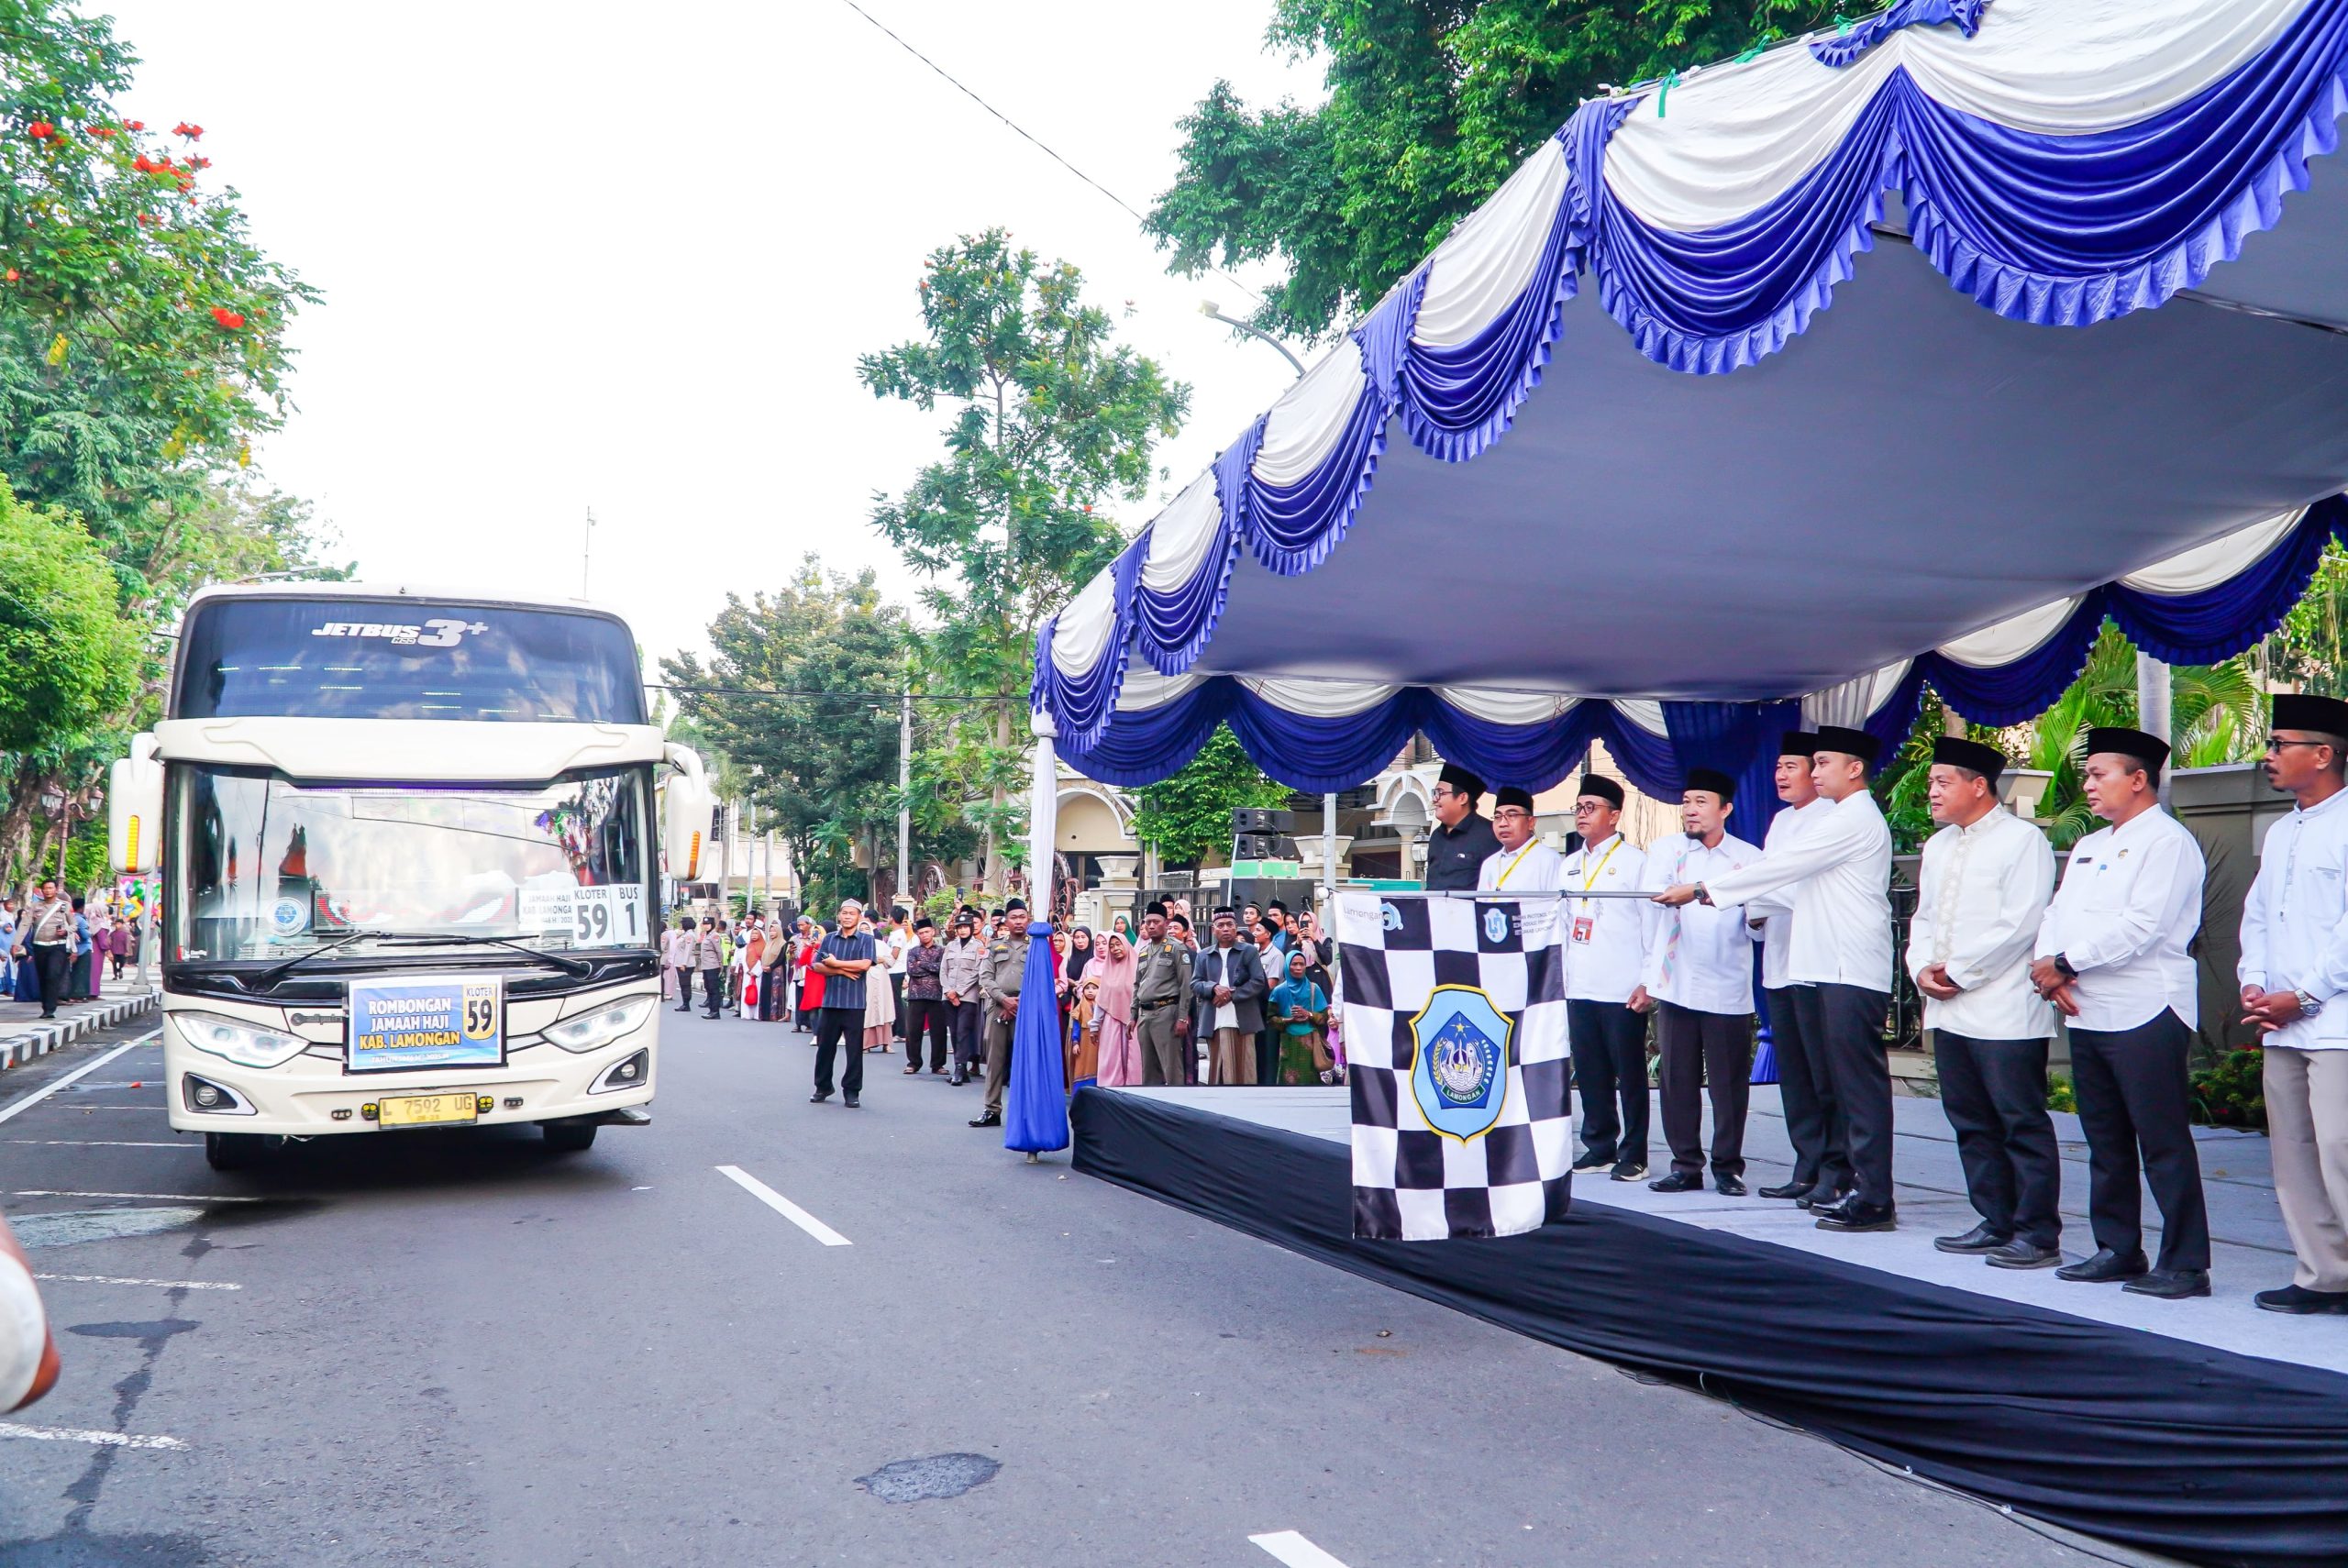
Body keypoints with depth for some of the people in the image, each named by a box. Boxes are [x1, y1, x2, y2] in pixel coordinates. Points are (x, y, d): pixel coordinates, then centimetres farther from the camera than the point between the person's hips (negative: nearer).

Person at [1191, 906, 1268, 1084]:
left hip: (1242, 1021, -2)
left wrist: (1231, 995, -11)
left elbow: (1258, 982, -2)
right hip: (1214, 1023, 2)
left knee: (1243, 1070, -1)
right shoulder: (1204, 955, 14)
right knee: (1217, 1070, 3)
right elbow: (1195, 984, 7)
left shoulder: (1249, 951, 6)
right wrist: (1214, 987, -12)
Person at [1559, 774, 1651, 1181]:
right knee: (1589, 1072, 8)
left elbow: (1653, 925, -5)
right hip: (1578, 989, 6)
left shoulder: (1635, 862, -1)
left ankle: (1634, 1155, 6)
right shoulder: (1568, 866, 17)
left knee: (1629, 1073, 0)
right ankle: (1599, 1148, 18)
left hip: (1623, 990, -6)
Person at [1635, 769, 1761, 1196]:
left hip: (1728, 991, -1)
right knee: (1677, 1081, 3)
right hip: (1673, 986, 2)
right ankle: (1685, 1165, 13)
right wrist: (1646, 977, 12)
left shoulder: (1749, 859, 7)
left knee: (1729, 1083, 0)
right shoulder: (1663, 852, 10)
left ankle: (1728, 1167, 12)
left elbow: (1758, 928, 5)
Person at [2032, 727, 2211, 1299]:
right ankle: (2117, 1250, 21)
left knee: (2163, 1144, -4)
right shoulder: (2087, 848, 21)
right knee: (2105, 1142, 13)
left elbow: (2141, 925, -18)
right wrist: (2046, 967, -4)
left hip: (2144, 1015, -8)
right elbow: (2056, 915, 16)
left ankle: (2186, 1264, 1)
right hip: (2087, 1014, 9)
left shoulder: (2167, 841, -7)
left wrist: (2065, 962, -14)